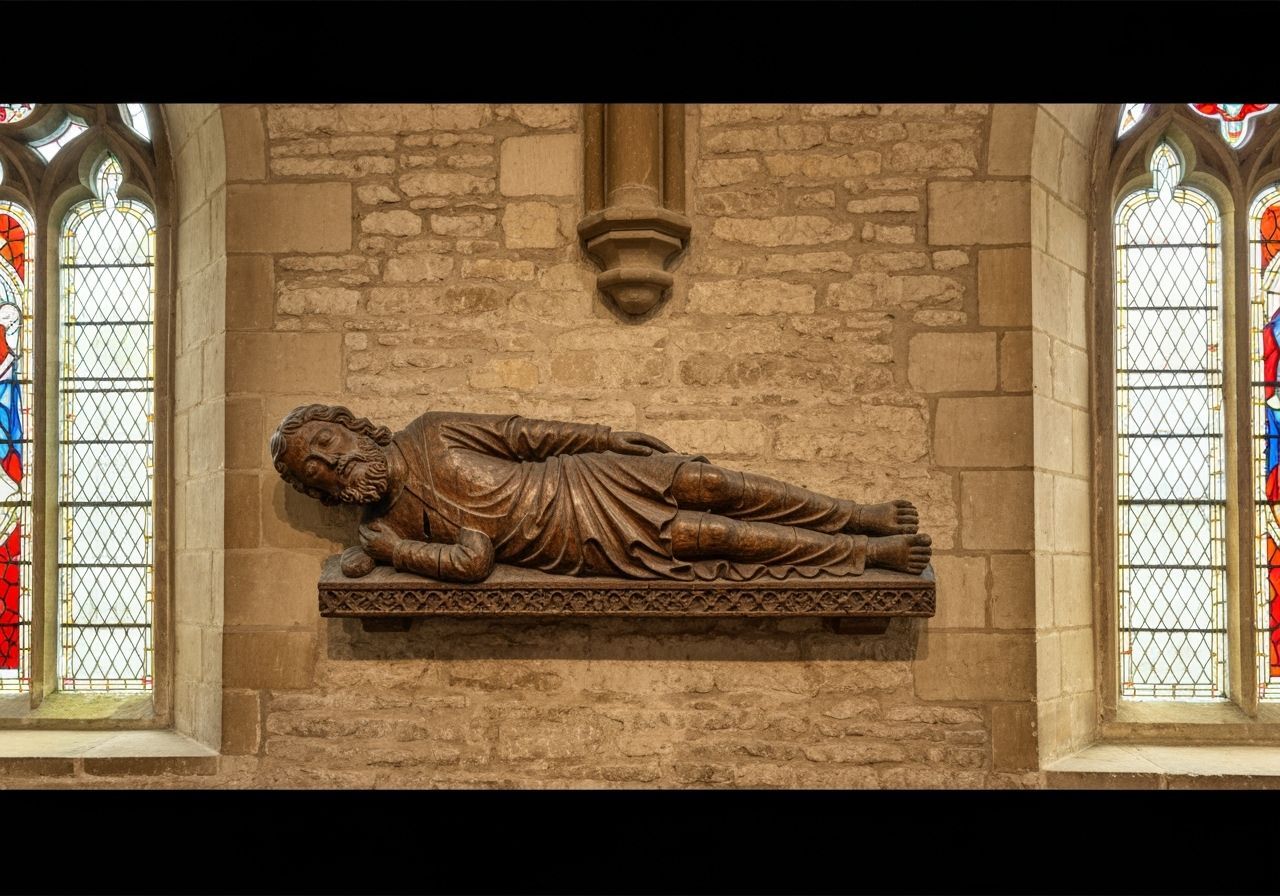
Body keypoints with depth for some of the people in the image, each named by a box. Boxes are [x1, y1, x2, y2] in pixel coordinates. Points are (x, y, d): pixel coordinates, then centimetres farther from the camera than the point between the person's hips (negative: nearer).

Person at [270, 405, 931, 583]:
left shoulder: (428, 435, 3)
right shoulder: (384, 526, 0)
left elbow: (522, 434, 5)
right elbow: (470, 560, -11)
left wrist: (611, 438, 4)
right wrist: (384, 548, -18)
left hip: (579, 478, 3)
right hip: (583, 544, -3)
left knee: (703, 482, -11)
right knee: (703, 534, -12)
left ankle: (868, 516, 3)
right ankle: (873, 552, -5)